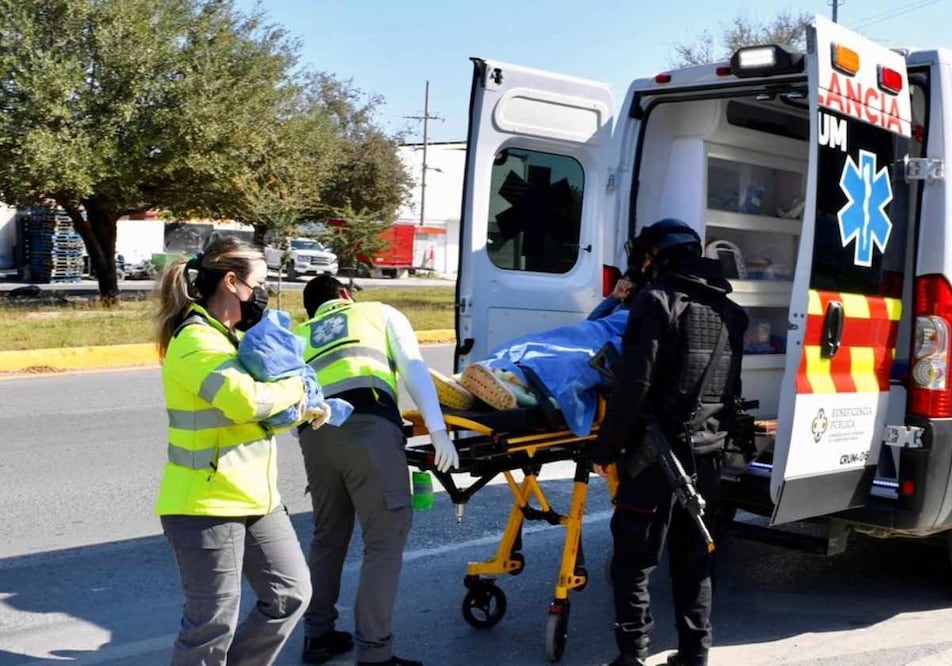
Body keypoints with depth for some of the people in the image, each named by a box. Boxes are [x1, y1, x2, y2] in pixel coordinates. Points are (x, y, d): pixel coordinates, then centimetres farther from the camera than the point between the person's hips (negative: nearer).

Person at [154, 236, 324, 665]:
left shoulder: (232, 336, 15)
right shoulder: (196, 339, -17)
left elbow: (264, 414, 16)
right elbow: (245, 400, -32)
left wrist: (303, 408, -4)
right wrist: (297, 388, -13)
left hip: (256, 497, 10)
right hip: (205, 504, -10)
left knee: (291, 593, 14)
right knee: (213, 622, 0)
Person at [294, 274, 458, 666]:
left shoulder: (297, 336, 34)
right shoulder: (381, 313, 26)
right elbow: (414, 369, 11)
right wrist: (438, 431, 3)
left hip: (316, 431, 4)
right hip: (369, 425, -4)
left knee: (327, 536, 21)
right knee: (385, 539, 1)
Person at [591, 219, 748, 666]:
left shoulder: (658, 299, -10)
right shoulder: (730, 311, 13)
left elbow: (634, 384, -15)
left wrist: (606, 448, -11)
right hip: (707, 454, 7)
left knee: (634, 561, 1)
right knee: (694, 561, 16)